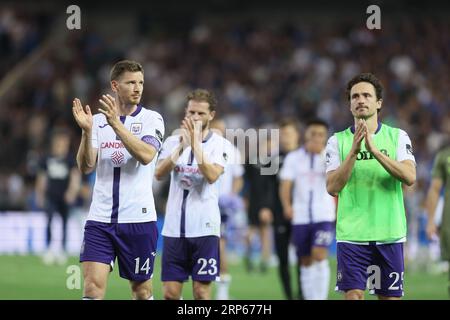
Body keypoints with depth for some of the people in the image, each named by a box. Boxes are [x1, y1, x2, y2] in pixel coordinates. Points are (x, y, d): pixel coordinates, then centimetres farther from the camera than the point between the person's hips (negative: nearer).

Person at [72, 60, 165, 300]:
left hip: (138, 217, -2)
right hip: (100, 217, 2)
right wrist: (86, 131, -18)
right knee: (93, 283, -11)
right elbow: (86, 166, -2)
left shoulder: (151, 119, 1)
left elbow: (146, 155, -18)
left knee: (141, 289, 7)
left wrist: (116, 124, -25)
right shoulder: (98, 120, 8)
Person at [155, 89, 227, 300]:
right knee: (170, 292, 1)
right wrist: (182, 146, -18)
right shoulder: (173, 141, 9)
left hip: (204, 227, -3)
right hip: (174, 227, 3)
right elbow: (159, 173, -7)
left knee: (201, 292, -3)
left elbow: (212, 176, -18)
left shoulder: (219, 144, -1)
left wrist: (196, 143, -22)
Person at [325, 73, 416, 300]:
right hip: (352, 233, -1)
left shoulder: (398, 136, 5)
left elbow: (410, 177, -11)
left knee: (390, 296, 5)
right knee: (353, 295, -9)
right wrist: (354, 151, -18)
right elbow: (332, 187, -7)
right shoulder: (338, 141, 4)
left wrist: (374, 149, -20)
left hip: (390, 232, 1)